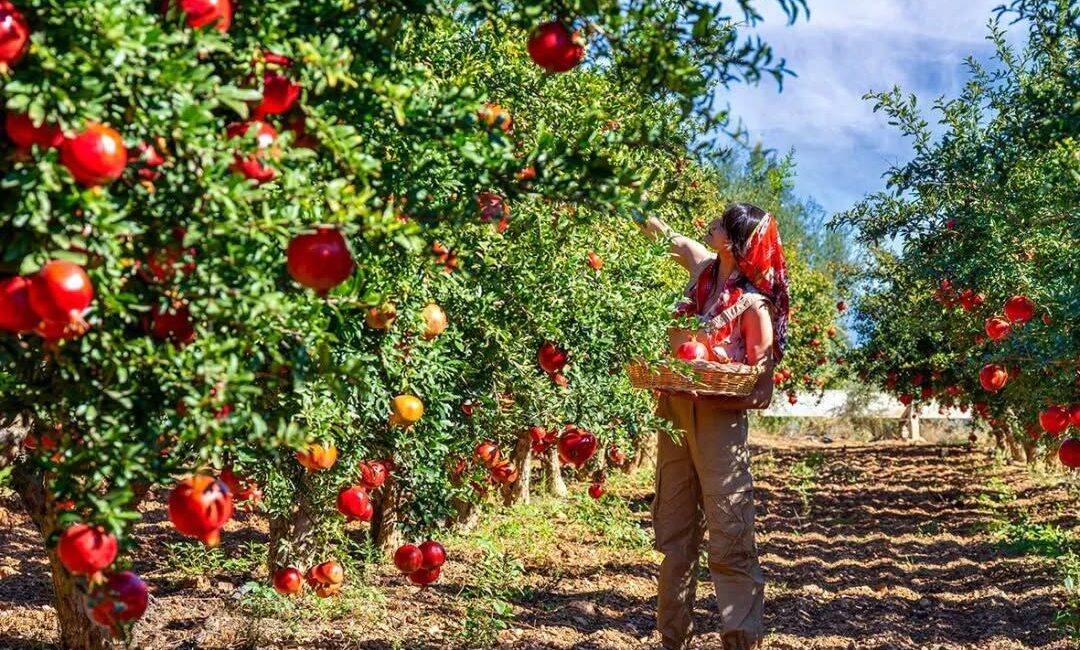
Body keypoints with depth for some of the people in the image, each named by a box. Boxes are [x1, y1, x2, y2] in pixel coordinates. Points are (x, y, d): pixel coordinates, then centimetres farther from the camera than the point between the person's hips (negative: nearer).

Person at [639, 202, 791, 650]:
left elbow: (759, 374, -10)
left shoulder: (753, 302, -12)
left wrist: (713, 364, -21)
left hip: (719, 417, -7)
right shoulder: (703, 267, 6)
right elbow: (665, 234, 23)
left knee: (729, 536, -6)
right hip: (676, 408, 7)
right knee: (674, 531, 11)